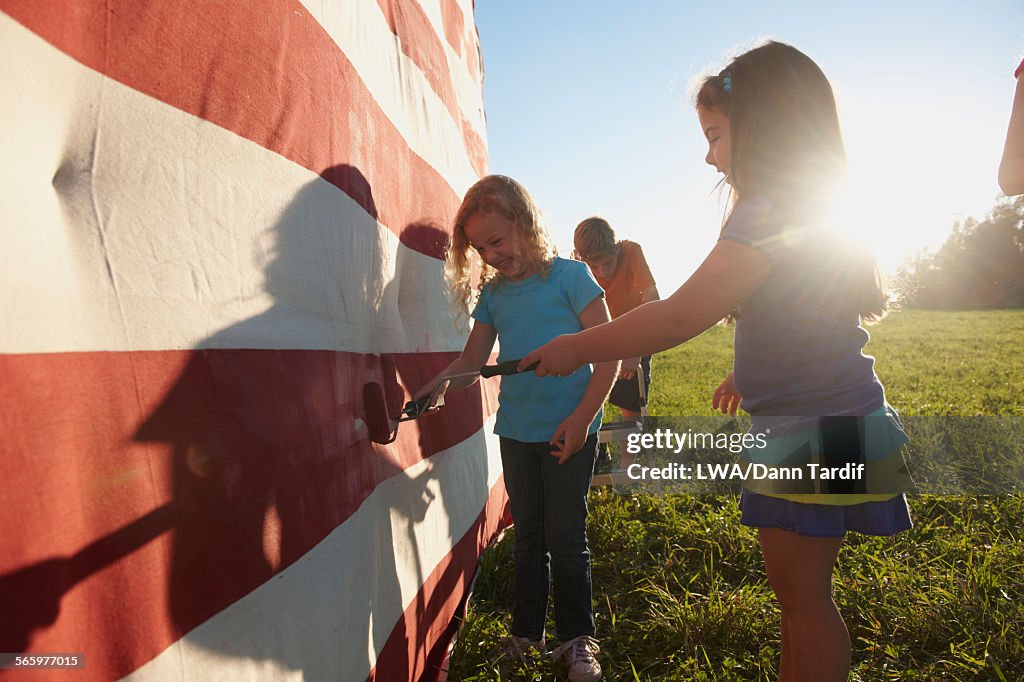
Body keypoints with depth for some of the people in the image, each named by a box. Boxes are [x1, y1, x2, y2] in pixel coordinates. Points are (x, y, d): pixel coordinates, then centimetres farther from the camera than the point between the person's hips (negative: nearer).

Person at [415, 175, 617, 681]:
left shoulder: (569, 276, -8)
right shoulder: (492, 294, 6)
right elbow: (471, 361, 8)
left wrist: (582, 417, -15)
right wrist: (431, 388, -10)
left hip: (568, 430, -4)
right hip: (515, 431, 5)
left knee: (565, 537, 5)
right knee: (528, 535, 16)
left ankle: (578, 639, 24)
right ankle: (526, 634, 32)